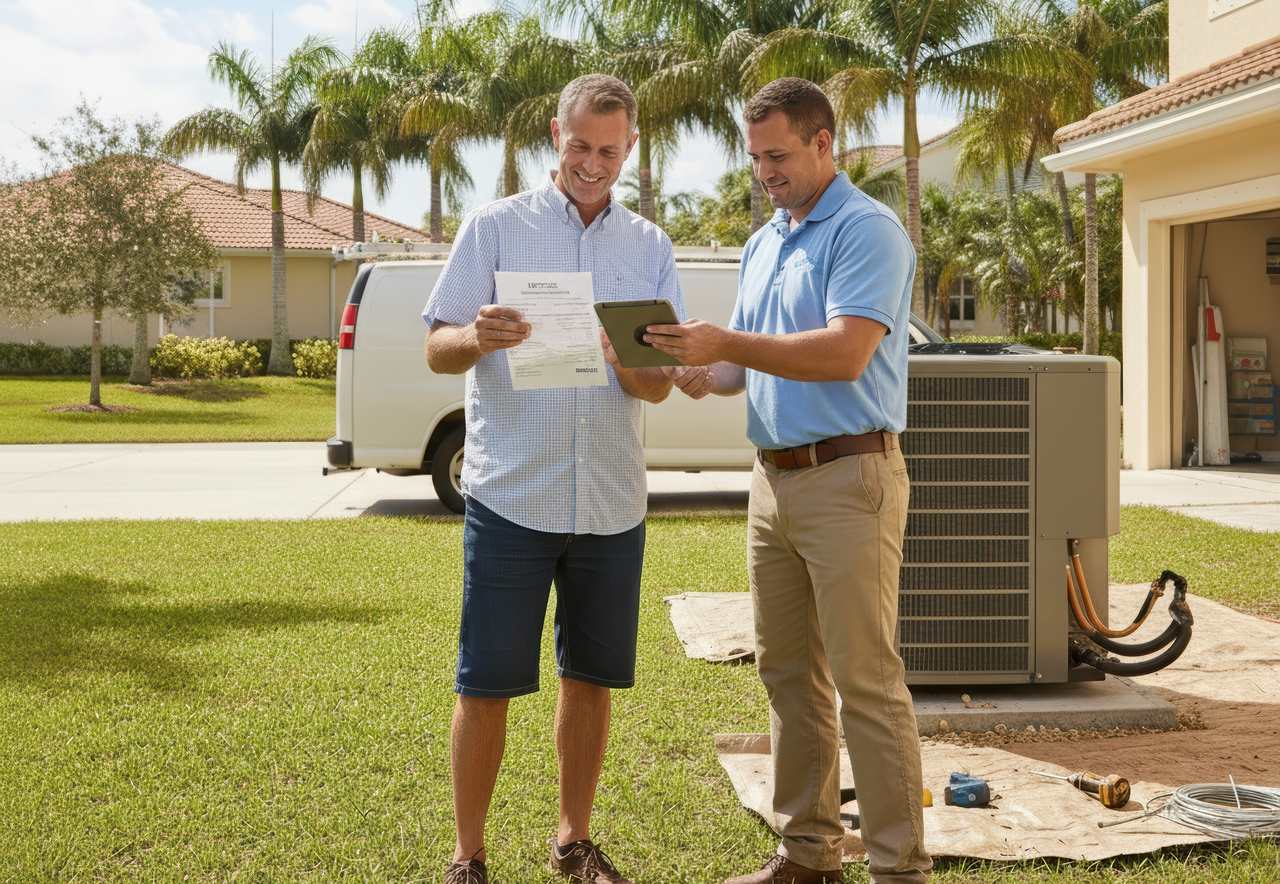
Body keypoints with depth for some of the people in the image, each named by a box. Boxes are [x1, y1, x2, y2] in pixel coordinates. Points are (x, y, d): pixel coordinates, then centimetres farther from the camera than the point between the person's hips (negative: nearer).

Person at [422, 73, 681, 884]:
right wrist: (478, 339, -25)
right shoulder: (495, 226, 2)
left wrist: (624, 361, -19)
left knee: (592, 678, 11)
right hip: (511, 496, -3)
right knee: (487, 684, -1)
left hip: (612, 502, 3)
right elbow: (436, 351, -2)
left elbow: (659, 387, 4)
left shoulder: (650, 247, 9)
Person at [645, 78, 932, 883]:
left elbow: (846, 354, -21)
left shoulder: (867, 231, -9)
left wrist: (731, 345, -25)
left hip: (848, 477, -8)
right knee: (788, 674, 12)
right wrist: (705, 373, -2)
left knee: (867, 682, -7)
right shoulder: (763, 245, 18)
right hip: (775, 478, 9)